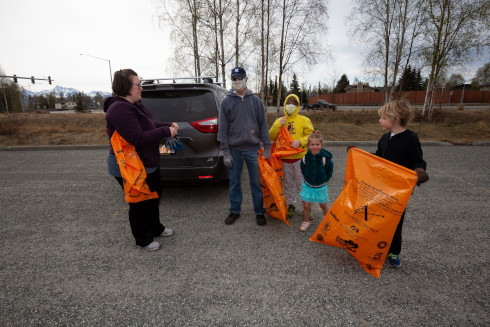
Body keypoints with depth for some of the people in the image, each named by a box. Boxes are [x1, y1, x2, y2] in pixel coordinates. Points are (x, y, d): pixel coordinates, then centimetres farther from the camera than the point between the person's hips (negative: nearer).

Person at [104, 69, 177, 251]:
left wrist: (168, 125, -1)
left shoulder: (134, 105, 9)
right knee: (140, 203, 7)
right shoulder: (120, 109, -23)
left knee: (154, 197, 23)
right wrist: (166, 131, -24)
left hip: (148, 164, 10)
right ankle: (143, 240, 28)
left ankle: (155, 228, 44)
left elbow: (150, 125, 16)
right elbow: (137, 138, -30)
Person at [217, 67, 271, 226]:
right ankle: (235, 211, 27)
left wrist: (267, 148, -1)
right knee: (234, 183, 10)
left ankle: (259, 212, 23)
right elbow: (222, 128, 0)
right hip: (234, 150, 0)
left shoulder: (255, 100, 6)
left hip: (253, 149, 0)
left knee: (257, 182, 7)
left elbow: (263, 125, 6)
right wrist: (226, 152, -6)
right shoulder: (226, 102, 2)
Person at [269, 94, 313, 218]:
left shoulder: (304, 120, 4)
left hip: (300, 157, -2)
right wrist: (278, 125, -10)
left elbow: (310, 135, -1)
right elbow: (271, 137, 2)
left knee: (302, 184, 3)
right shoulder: (279, 121, 11)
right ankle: (291, 205, 27)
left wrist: (300, 141, -18)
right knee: (288, 184, 12)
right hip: (284, 158, 3)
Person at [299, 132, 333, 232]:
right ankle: (306, 221, 27)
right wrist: (307, 179, 6)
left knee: (323, 205, 15)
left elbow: (329, 171, -1)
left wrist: (324, 180, 2)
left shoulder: (325, 158, -18)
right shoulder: (305, 157, -14)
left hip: (321, 186, -1)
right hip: (308, 186, 1)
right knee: (306, 205, 4)